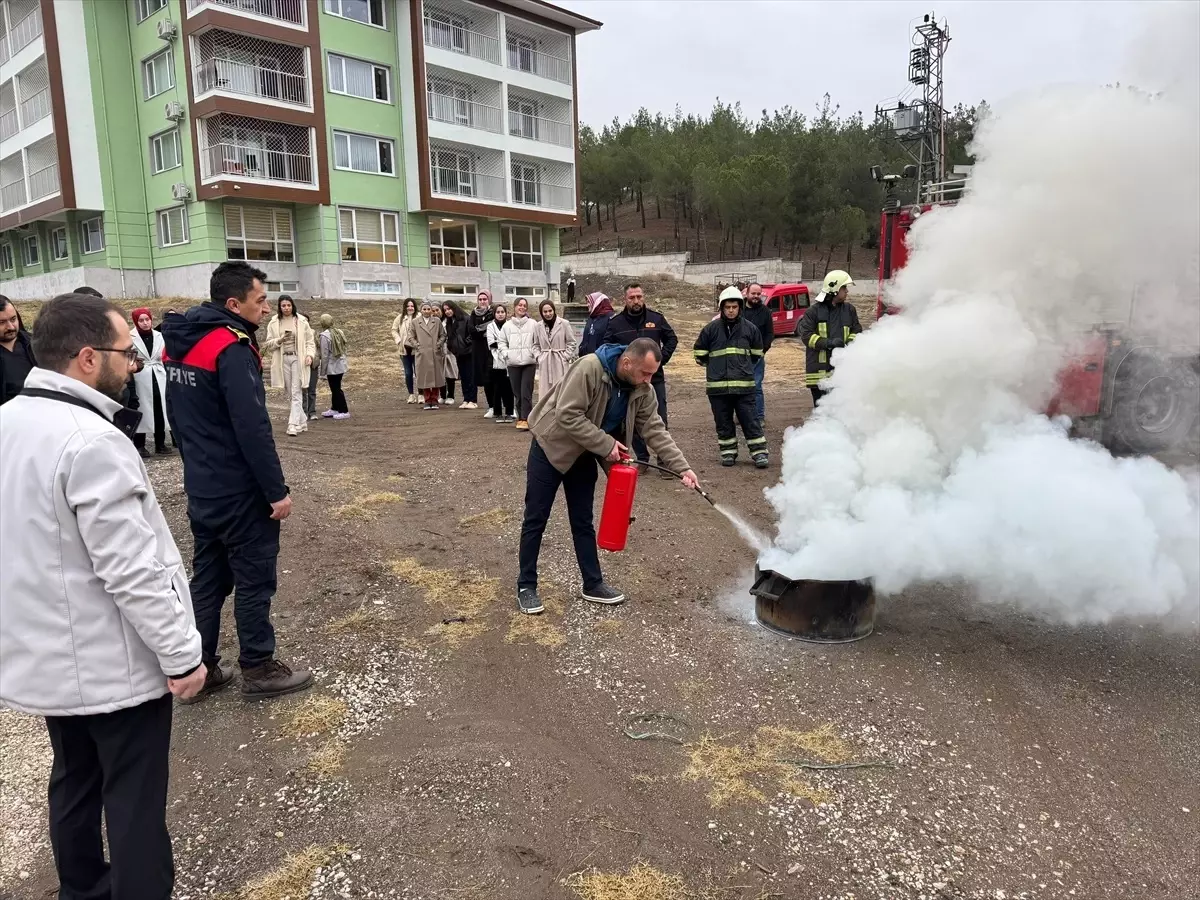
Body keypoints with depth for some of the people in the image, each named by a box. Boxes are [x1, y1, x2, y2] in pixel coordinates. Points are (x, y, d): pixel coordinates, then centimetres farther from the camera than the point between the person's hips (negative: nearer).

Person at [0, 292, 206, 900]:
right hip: (114, 662, -9)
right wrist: (180, 654, -17)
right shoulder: (91, 442, -26)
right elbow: (132, 570, -27)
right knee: (134, 798, 6)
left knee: (74, 781, 24)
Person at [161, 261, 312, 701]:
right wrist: (278, 490, -18)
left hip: (200, 488, 9)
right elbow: (253, 428, -24)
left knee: (207, 578, 16)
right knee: (254, 579, 4)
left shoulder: (178, 344, 8)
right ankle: (259, 669, 15)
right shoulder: (232, 348, -20)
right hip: (239, 491, -8)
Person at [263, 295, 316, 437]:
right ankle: (302, 421, 21)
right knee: (289, 394, 9)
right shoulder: (274, 323, 5)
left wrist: (310, 355, -12)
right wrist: (280, 340, -12)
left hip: (298, 359, -3)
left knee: (296, 393, -8)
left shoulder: (301, 321, 1)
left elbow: (310, 341, 4)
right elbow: (268, 344, 6)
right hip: (282, 360, 3)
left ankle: (293, 425, -10)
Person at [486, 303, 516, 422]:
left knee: (508, 388, 0)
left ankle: (509, 413, 8)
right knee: (497, 388, 1)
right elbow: (491, 342, -4)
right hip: (496, 361, -1)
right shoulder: (491, 326, 7)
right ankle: (497, 413, 9)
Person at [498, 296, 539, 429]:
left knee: (526, 392, -10)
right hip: (513, 363, 2)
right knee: (517, 393, 6)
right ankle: (520, 417, 16)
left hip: (529, 362, -2)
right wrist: (506, 353, -1)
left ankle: (525, 419, -9)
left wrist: (536, 354, -8)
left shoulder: (533, 324, 4)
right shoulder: (507, 325, 9)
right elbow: (502, 342, 14)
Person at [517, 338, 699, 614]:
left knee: (583, 522, 12)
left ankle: (593, 584, 22)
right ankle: (526, 586, 13)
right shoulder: (589, 368, -30)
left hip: (584, 456, 6)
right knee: (535, 520, 2)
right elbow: (567, 415, -32)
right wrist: (606, 445, -27)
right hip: (551, 446, -6)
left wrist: (682, 467, -17)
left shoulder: (642, 391, -10)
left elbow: (656, 430, -8)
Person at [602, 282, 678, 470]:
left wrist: (662, 358, -2)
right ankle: (642, 459, 21)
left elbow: (672, 339, 11)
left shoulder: (656, 318, 1)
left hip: (655, 378, 0)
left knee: (660, 421, 1)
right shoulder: (615, 322, -1)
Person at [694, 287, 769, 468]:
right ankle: (728, 452, 20)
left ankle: (759, 452, 6)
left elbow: (757, 353, 20)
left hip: (744, 384, -1)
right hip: (717, 385, 1)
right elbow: (699, 353, 12)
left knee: (751, 420, 0)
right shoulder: (711, 329, 2)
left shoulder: (749, 328, 5)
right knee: (723, 422, 8)